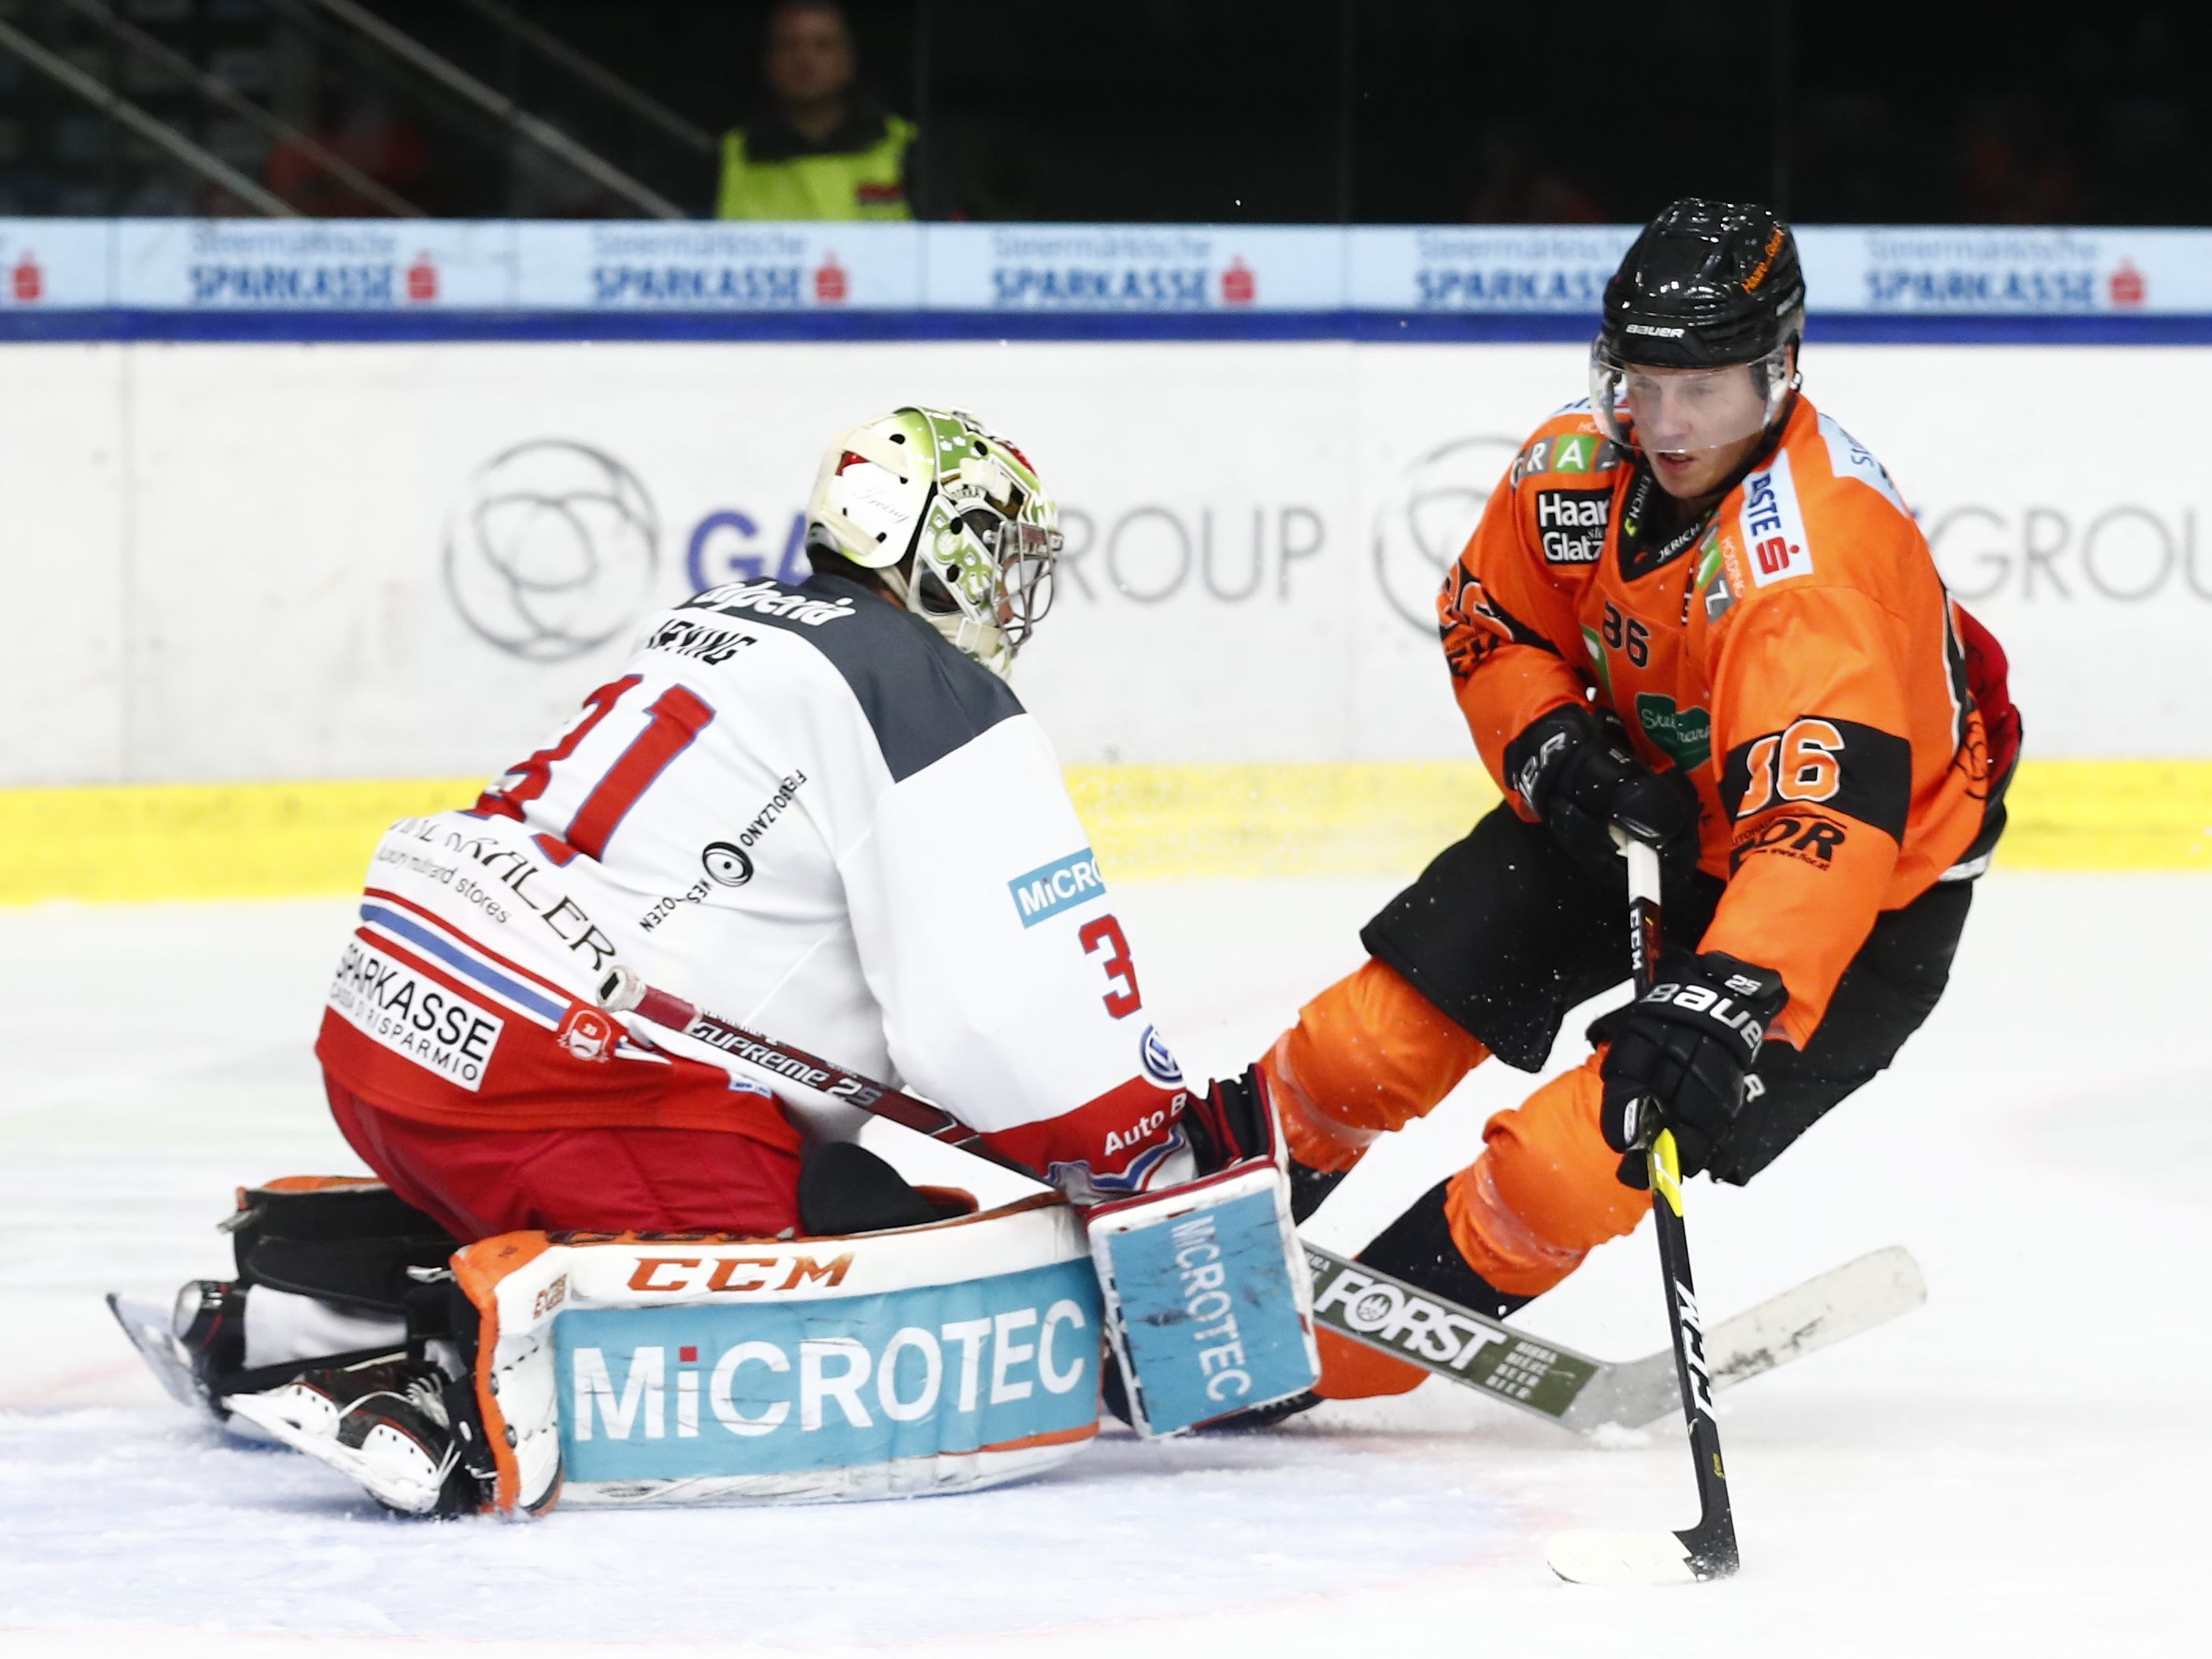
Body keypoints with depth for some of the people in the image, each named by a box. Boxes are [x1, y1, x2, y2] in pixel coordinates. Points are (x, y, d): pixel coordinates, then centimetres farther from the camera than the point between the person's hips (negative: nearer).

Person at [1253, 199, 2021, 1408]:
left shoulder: (1822, 560, -38)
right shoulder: (1578, 468, -15)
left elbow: (1824, 825, -47)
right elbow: (1489, 619, 5)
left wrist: (1725, 1003, -59)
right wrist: (1550, 750, -13)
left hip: (1863, 887, -6)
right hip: (1638, 797, 6)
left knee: (1580, 1158, -17)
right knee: (1372, 1036, 0)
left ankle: (1345, 1350, 4)